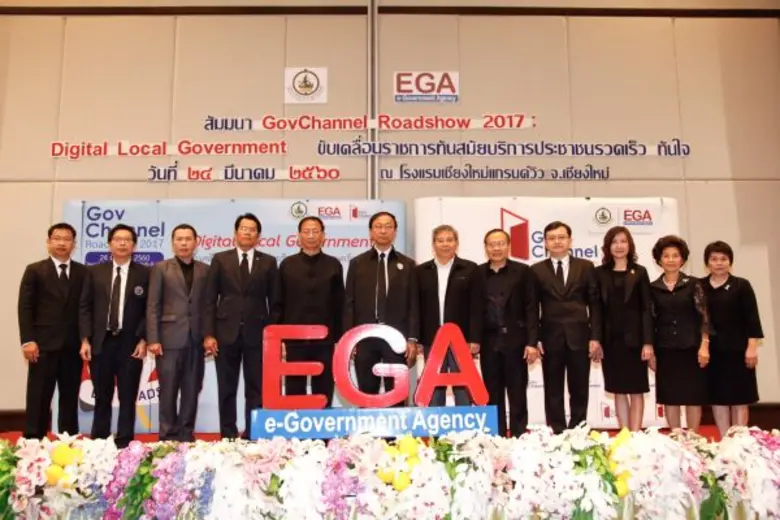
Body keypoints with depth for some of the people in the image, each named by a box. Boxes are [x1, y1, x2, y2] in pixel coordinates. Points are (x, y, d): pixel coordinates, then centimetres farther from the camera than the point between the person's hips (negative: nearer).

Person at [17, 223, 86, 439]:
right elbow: (25, 308, -1)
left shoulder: (83, 272, 9)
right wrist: (28, 341, -9)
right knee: (39, 399, 1)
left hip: (73, 346, 2)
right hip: (44, 345, -2)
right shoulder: (35, 270, 5)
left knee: (70, 399, 8)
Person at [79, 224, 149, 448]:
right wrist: (85, 340, -4)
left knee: (128, 398, 4)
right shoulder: (94, 271, 8)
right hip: (100, 342, 2)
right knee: (102, 398, 10)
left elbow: (149, 310, 0)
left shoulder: (144, 273, 3)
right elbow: (85, 308, 5)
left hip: (130, 343, -1)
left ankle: (124, 444, 12)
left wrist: (143, 340, -9)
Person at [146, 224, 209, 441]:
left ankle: (186, 434, 15)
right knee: (168, 391, 2)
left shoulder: (205, 270, 10)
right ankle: (168, 436, 12)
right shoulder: (161, 268, 5)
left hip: (196, 339, 2)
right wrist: (153, 339, -8)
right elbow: (152, 307, 0)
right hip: (169, 338, -2)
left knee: (192, 391, 6)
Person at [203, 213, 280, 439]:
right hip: (226, 332, 0)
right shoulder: (220, 259, 6)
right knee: (227, 389, 7)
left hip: (257, 334, 0)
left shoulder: (268, 262, 6)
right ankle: (228, 436, 17)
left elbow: (275, 303, 5)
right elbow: (210, 300, 2)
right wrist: (208, 334, -6)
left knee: (256, 389, 4)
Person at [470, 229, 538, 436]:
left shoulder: (522, 271, 0)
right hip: (489, 342, 2)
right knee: (493, 396, 8)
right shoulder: (478, 273, 7)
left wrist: (531, 342, -10)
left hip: (515, 341, -2)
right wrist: (474, 340, -3)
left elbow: (531, 309, -3)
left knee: (517, 395, 5)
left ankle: (519, 438, 13)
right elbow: (475, 309, 5)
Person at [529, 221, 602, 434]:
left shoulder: (585, 267, 7)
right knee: (553, 392, 6)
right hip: (551, 338, 0)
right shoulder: (537, 270, 5)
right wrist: (533, 340, -7)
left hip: (579, 337, 1)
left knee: (579, 391, 7)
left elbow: (594, 305, 4)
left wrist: (595, 337, -5)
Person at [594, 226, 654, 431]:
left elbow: (647, 309, -1)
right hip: (610, 340, 1)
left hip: (633, 339, -1)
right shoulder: (600, 273, 6)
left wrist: (648, 342, -10)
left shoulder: (639, 272, 4)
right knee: (619, 391, 8)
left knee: (636, 390, 4)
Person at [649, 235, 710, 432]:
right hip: (665, 349, 1)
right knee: (669, 397, 5)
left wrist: (704, 346, -10)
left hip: (691, 348, -1)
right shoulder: (653, 288, 4)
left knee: (693, 396, 5)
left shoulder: (693, 284, 1)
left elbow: (703, 316, -3)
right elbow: (651, 321, 5)